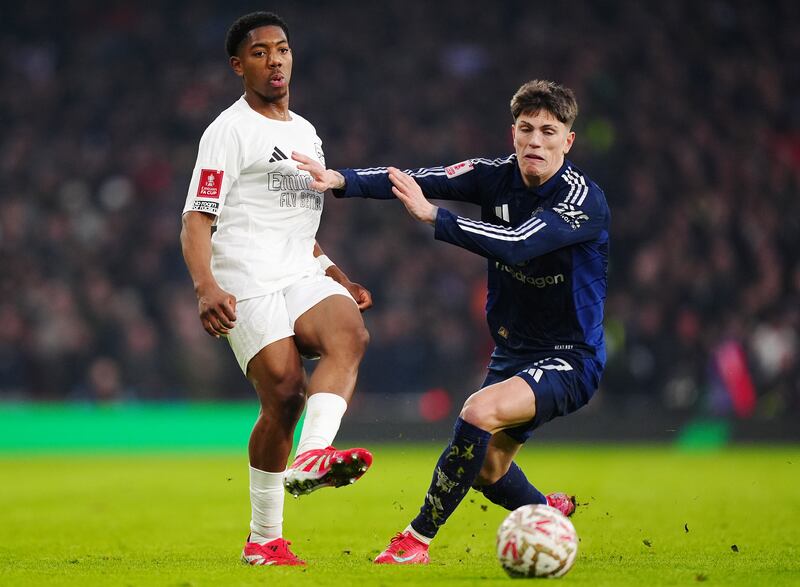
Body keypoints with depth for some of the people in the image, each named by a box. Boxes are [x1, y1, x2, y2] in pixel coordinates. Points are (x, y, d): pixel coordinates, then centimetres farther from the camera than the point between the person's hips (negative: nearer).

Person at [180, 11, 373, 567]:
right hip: (247, 285, -6)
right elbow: (197, 222, -7)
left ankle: (310, 458, -46)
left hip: (301, 277, 6)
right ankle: (265, 538, -4)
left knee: (350, 333, -27)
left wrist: (338, 277, 22)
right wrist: (207, 288, -22)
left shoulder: (306, 133, 24)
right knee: (285, 393, -17)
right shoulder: (230, 130, 1)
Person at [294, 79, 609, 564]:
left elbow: (515, 245, -38)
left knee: (481, 412, -30)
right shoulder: (498, 176, -5)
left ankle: (419, 538, -19)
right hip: (513, 350, 7)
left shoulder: (585, 200, -22)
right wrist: (341, 180, -33)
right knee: (487, 469, 16)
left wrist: (433, 216, -43)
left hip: (569, 359, -7)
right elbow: (420, 179, -18)